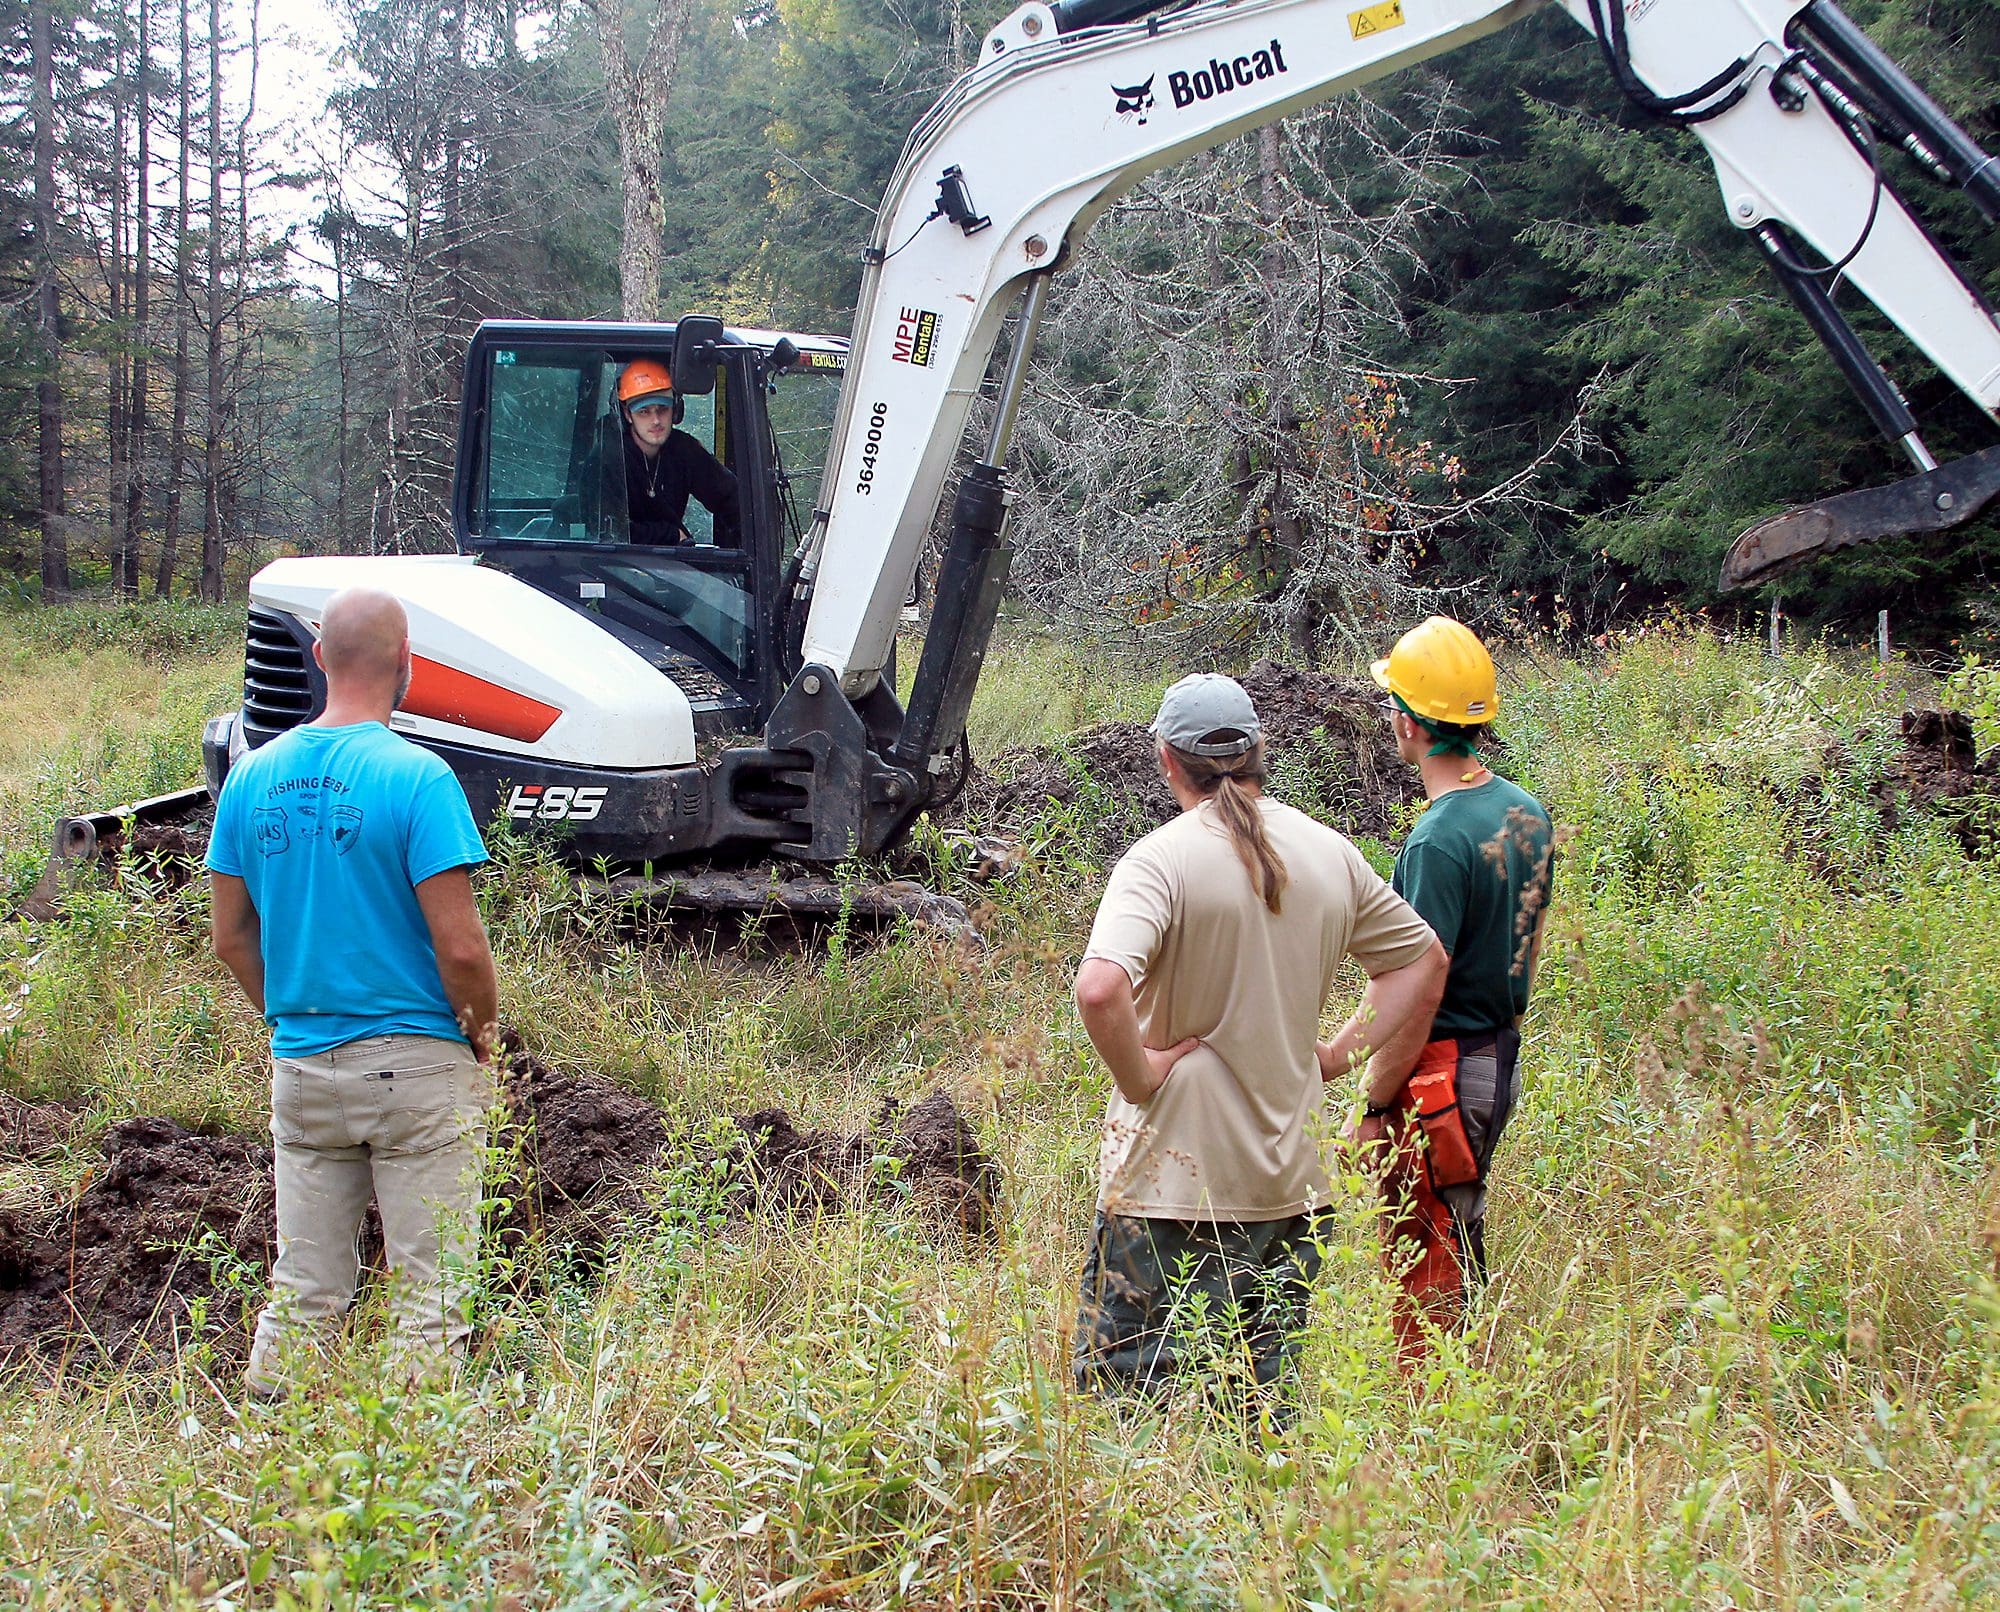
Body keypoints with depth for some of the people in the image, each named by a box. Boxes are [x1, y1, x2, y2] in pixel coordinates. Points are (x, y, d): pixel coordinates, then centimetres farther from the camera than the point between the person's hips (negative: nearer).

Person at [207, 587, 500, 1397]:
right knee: (427, 1295, 4)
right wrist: (483, 1029, -1)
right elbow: (458, 946, -17)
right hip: (417, 1066, -5)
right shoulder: (416, 777, -14)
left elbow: (232, 939, 8)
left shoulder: (254, 775, 3)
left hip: (300, 1066, 5)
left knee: (302, 1291, 13)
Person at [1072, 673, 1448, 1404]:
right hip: (1295, 1179, 6)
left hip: (1175, 1184, -6)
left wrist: (1138, 1075, -14)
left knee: (1129, 1388, 1)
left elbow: (1099, 988, -30)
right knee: (1266, 1401, 15)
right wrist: (1338, 1054, 13)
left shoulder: (1162, 858, -14)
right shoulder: (1330, 853, 5)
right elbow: (1423, 963, 17)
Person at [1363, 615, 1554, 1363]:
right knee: (1463, 1253, 20)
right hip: (1502, 1058, 9)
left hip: (1440, 1074, -9)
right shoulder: (1527, 812, 4)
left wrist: (1374, 1108, -15)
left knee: (1427, 1274, 2)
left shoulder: (1439, 840, -23)